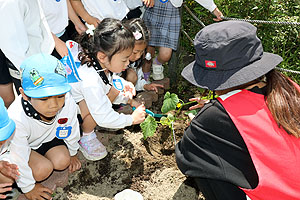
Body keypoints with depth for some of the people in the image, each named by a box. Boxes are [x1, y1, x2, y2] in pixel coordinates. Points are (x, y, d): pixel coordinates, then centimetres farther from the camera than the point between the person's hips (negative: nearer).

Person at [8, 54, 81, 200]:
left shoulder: (67, 103, -32)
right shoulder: (16, 119, -43)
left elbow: (71, 130, -8)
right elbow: (19, 159, -26)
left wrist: (72, 154, 9)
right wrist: (28, 188, -12)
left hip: (48, 137, 4)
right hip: (25, 145, -3)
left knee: (62, 162, -15)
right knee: (43, 169, -22)